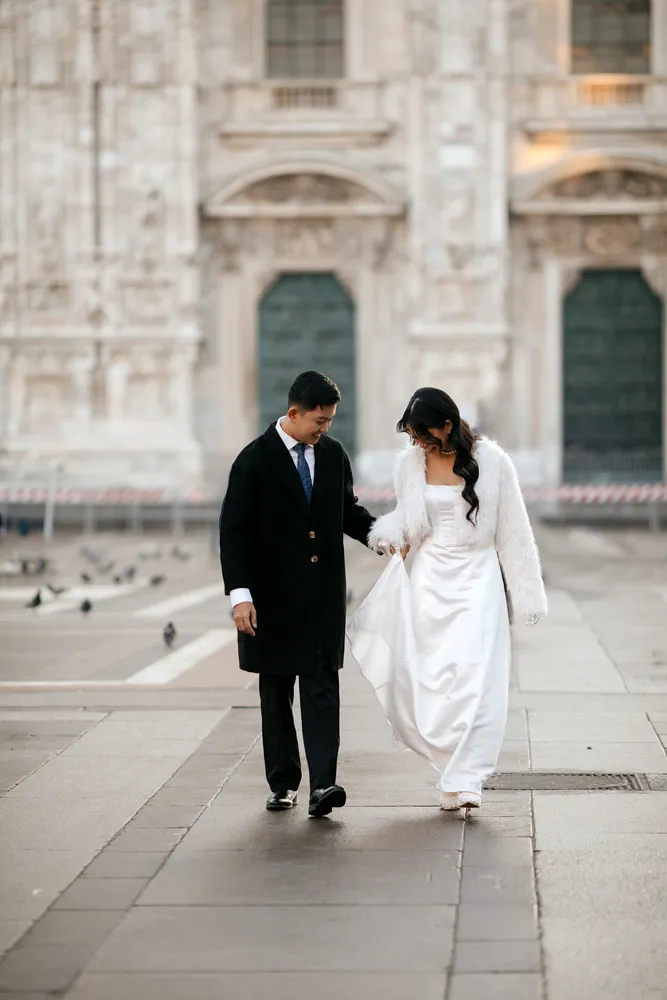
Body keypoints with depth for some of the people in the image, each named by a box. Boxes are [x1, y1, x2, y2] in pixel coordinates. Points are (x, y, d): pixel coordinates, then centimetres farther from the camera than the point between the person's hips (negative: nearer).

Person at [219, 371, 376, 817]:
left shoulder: (333, 454, 5)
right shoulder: (255, 461, -8)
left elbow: (348, 510, 19)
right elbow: (234, 530, -9)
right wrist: (240, 593, -17)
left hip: (325, 596, 3)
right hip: (274, 596, -2)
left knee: (322, 688, -6)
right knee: (277, 693, 8)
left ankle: (323, 784, -12)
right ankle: (283, 782, 17)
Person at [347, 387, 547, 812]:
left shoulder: (491, 460, -6)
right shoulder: (411, 463, 4)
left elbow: (513, 528, -1)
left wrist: (525, 592, -1)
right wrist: (393, 535, -4)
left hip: (477, 581, -3)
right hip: (429, 580, 4)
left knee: (473, 678, -13)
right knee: (420, 677, -3)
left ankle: (463, 781, -12)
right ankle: (459, 764, 16)